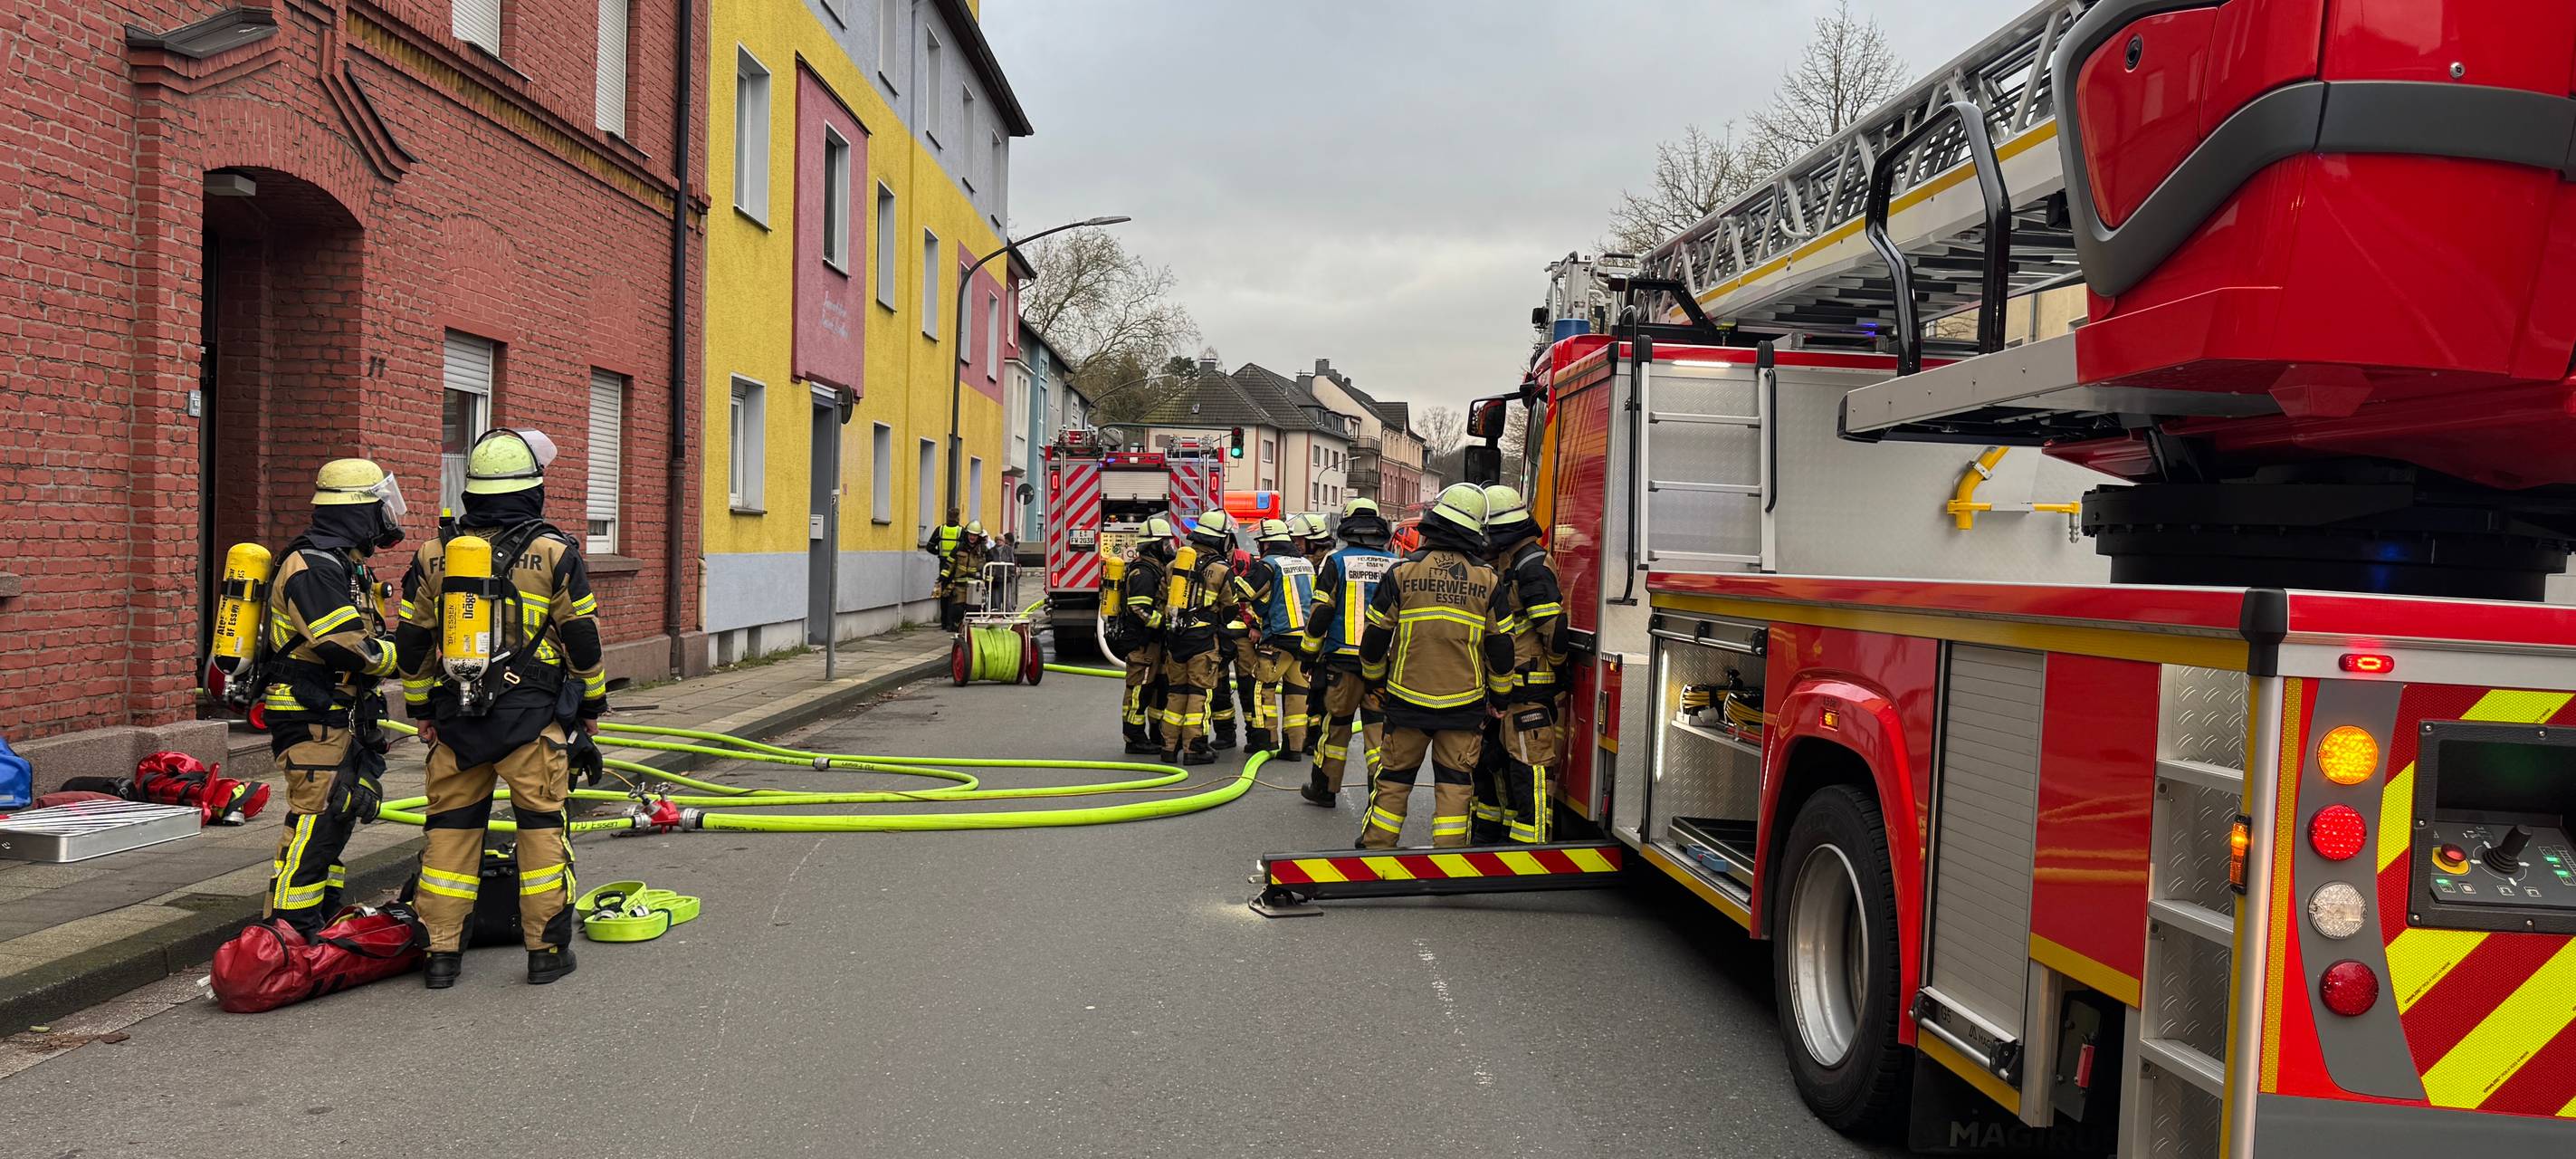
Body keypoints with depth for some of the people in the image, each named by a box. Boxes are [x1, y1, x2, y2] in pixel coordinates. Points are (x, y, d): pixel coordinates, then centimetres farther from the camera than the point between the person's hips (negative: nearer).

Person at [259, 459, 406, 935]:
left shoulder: (345, 565, 16)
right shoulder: (313, 566, -18)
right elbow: (348, 648, -25)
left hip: (339, 717, 11)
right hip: (312, 720, -11)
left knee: (339, 815, 17)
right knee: (315, 822, -9)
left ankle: (324, 919, 27)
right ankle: (292, 930, -4)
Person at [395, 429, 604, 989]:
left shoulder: (435, 555, 4)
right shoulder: (554, 553, -7)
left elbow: (412, 643, 9)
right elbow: (582, 638, -4)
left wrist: (421, 708, 21)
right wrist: (592, 701, 9)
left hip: (456, 718, 3)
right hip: (533, 718, -3)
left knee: (451, 823, 11)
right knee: (540, 824, 5)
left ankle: (441, 950, 15)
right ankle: (547, 949, 9)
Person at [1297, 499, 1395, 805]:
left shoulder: (1336, 562, -2)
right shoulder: (1396, 565, 6)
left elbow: (1320, 613, -4)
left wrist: (1310, 653, 6)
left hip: (1342, 659, -2)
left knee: (1335, 723, 10)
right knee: (1380, 727, 3)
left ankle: (1324, 788, 21)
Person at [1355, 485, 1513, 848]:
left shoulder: (1403, 571, -7)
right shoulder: (1488, 580, -3)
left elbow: (1375, 636, -2)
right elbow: (1500, 646, 1)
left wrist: (1375, 676, 16)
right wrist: (1500, 694, 16)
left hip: (1408, 699, 0)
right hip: (1463, 705, 0)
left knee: (1395, 776, 12)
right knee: (1454, 783, 6)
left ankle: (1377, 845, 19)